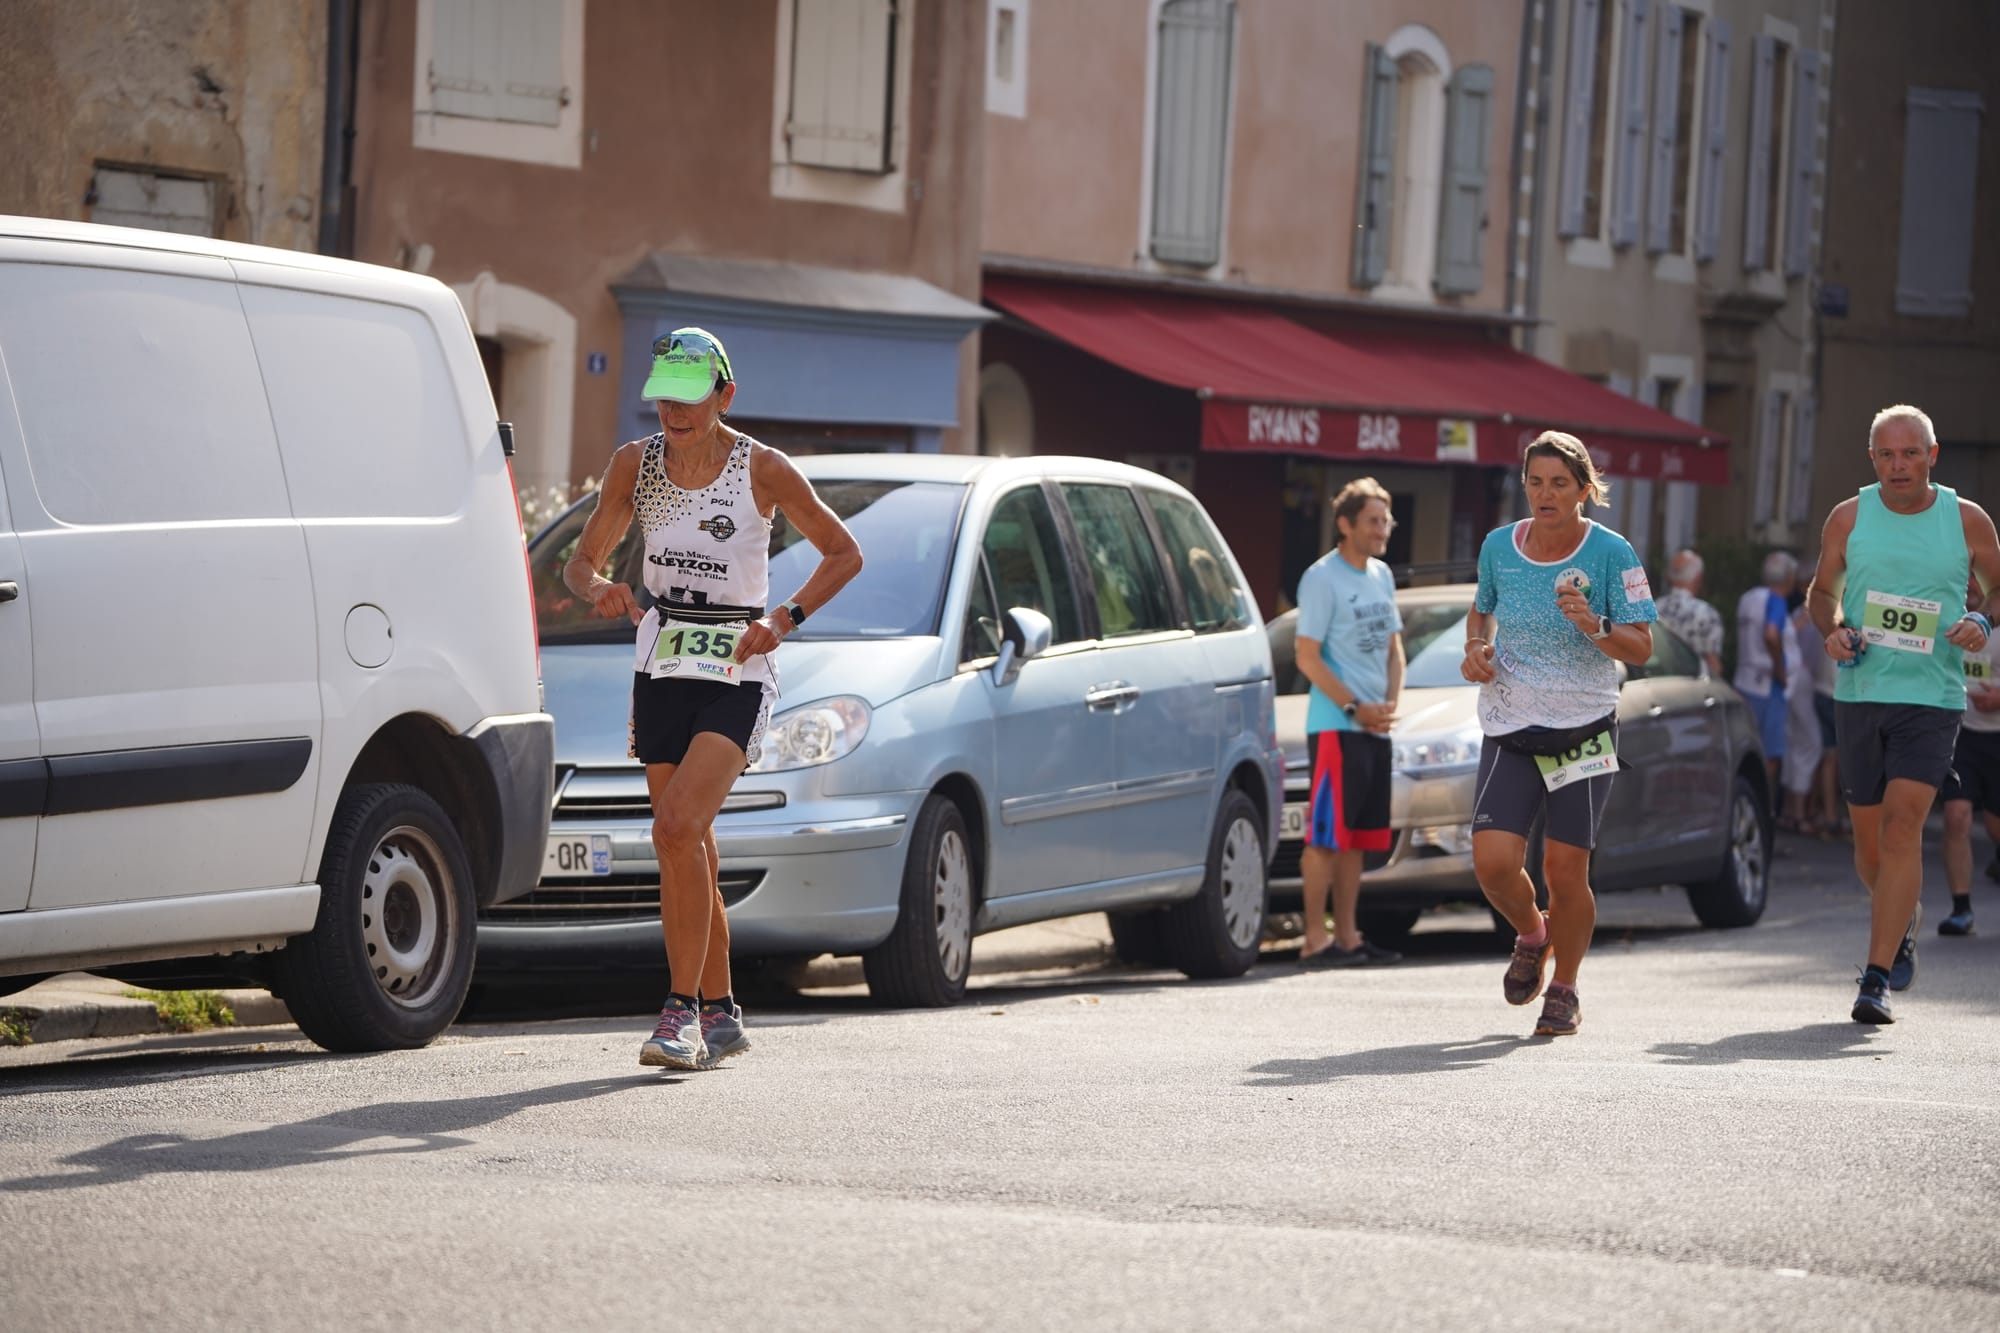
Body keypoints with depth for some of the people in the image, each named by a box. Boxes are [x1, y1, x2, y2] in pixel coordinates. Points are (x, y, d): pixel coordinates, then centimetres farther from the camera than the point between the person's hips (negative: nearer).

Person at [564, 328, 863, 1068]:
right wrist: (598, 587, -17)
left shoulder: (763, 470, -8)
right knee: (688, 848, 7)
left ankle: (683, 1009, -19)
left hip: (736, 672, -5)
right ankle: (719, 1014, 18)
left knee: (677, 828, -21)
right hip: (661, 665, 5)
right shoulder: (635, 464, 2)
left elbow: (843, 553, 1)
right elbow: (580, 561, 7)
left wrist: (784, 619, -12)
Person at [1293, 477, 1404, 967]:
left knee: (1356, 835, 10)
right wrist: (1355, 708, -15)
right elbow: (1307, 657, -13)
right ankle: (1315, 940, -8)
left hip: (1375, 728, 8)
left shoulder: (1381, 576, 15)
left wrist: (1391, 704, 3)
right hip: (1335, 726, -8)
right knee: (1326, 834, -8)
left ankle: (1347, 935, 14)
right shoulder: (1322, 578, -9)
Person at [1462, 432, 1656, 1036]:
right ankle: (1531, 936, 21)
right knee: (1493, 861, -13)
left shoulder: (1611, 553, -7)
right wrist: (1475, 648, 0)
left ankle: (1564, 992, 20)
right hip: (1509, 732, 2)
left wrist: (1593, 626, -26)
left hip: (1584, 731, -2)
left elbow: (1640, 648, -7)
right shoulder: (1498, 546, 2)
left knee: (1566, 871, -3)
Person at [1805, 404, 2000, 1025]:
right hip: (1859, 692, 3)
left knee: (1902, 824, -16)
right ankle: (1901, 927, 41)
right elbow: (1822, 590, 17)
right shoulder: (1849, 517, 4)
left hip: (1932, 698, -3)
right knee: (1869, 834, 9)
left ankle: (1877, 979, -17)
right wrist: (1833, 629, -4)